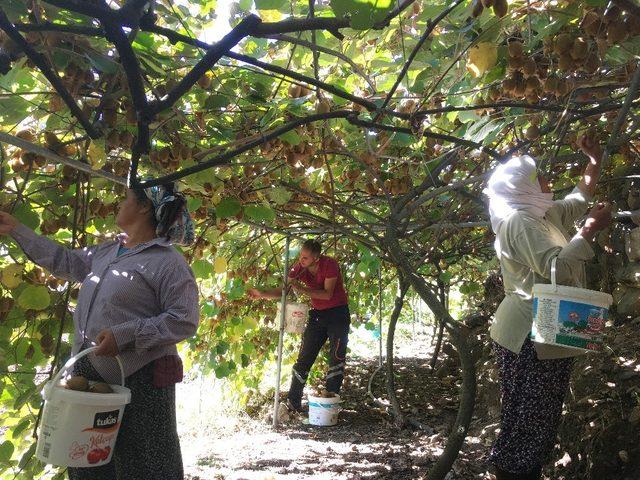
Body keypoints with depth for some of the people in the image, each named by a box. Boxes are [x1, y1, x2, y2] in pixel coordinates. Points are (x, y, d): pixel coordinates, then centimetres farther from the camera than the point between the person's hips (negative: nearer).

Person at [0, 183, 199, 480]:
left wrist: (124, 335, -23)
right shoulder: (107, 252, 14)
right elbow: (65, 262, 27)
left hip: (138, 378, -8)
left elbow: (185, 320, -17)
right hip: (89, 373, 8)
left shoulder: (168, 261, -12)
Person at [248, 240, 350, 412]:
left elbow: (327, 294, -22)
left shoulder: (330, 264, -21)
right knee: (304, 358, 1)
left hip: (337, 312, -4)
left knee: (337, 357, -7)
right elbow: (284, 290, -8)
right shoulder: (299, 268, -8)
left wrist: (302, 290, -30)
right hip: (318, 314, 5)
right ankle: (293, 403, 4)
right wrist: (262, 294, -23)